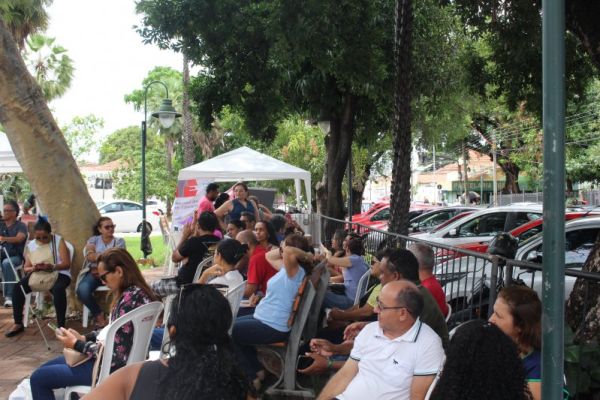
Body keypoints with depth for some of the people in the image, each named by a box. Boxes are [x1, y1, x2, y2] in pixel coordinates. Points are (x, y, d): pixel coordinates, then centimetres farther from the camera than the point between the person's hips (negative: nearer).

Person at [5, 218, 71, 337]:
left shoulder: (58, 241, -3)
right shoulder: (30, 245, 9)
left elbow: (66, 264, -9)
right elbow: (26, 268, 9)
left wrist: (51, 266, -27)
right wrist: (33, 268, -16)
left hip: (58, 273, -4)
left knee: (58, 289, -38)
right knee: (18, 287, -21)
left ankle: (61, 326, -31)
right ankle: (18, 324, -6)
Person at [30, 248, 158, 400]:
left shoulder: (129, 299, -26)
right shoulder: (137, 292, 5)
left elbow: (116, 356, -26)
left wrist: (77, 345, -14)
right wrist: (85, 338, 3)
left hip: (113, 368, -10)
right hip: (118, 361, 10)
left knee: (38, 378, -2)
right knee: (47, 368, 22)